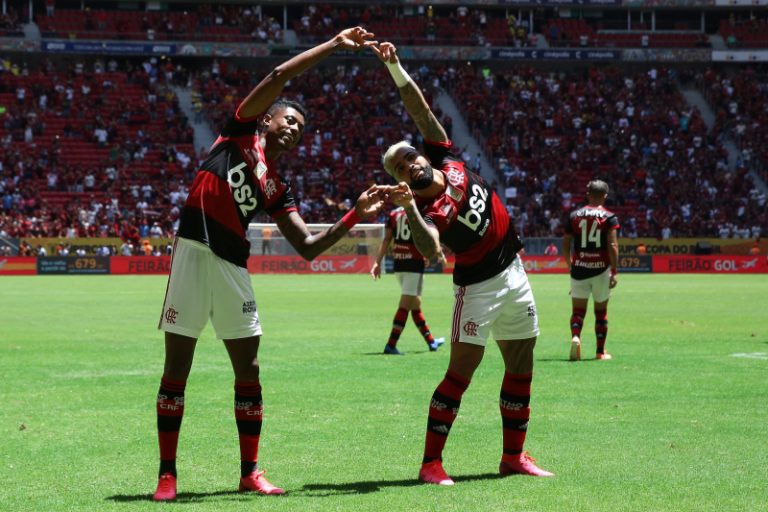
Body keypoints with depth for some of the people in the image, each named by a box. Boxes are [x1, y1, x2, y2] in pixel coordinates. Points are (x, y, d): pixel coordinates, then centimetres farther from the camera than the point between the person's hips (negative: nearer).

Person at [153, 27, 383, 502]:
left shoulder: (278, 187, 19)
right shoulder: (243, 131, 8)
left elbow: (308, 247, 14)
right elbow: (278, 77, -2)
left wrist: (355, 215, 7)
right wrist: (335, 45, 1)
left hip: (233, 264, 6)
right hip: (194, 251, -6)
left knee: (249, 370, 4)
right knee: (177, 368, -1)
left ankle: (250, 471, 15)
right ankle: (167, 473, 5)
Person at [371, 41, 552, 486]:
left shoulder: (447, 159, -2)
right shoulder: (426, 211, -19)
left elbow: (421, 110, -5)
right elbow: (430, 250, -40)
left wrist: (395, 67, -15)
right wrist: (408, 207, -48)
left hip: (514, 273, 7)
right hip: (479, 286, -7)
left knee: (521, 369, 10)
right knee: (462, 370, -13)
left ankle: (514, 456, 22)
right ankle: (431, 462, -10)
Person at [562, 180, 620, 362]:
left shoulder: (574, 215, 5)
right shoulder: (609, 217, -3)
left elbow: (566, 244, 7)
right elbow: (612, 245, -12)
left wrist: (570, 265, 21)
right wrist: (614, 271, -12)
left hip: (579, 267, 1)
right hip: (601, 268, -1)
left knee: (578, 309, 6)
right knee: (601, 310, 13)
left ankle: (575, 337, -23)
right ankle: (601, 351, 17)